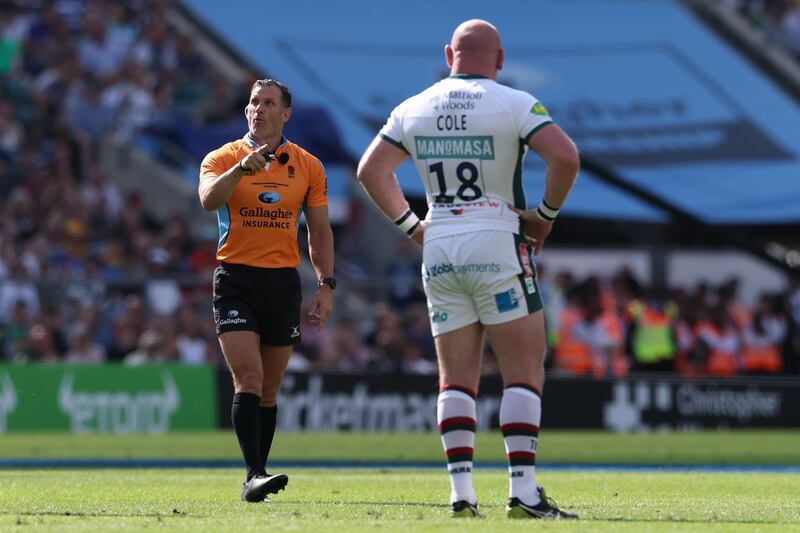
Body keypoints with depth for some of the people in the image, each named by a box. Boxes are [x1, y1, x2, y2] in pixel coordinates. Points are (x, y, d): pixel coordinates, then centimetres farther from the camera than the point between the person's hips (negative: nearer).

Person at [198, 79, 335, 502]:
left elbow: (320, 231, 13)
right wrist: (242, 169, -35)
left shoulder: (308, 166, 8)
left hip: (283, 281, 3)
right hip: (236, 279, -3)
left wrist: (326, 285, 5)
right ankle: (254, 475, -21)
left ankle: (256, 478, 15)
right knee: (248, 380, -16)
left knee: (269, 389, 7)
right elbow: (208, 199, -20)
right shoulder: (224, 158, 1)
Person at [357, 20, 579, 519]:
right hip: (498, 247, -4)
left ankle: (462, 492, 1)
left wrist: (410, 224, 18)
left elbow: (371, 169, 11)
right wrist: (547, 213, -4)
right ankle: (524, 492, -10)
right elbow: (565, 156, -18)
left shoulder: (414, 109, 7)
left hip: (439, 252, 4)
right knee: (524, 371, -1)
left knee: (456, 378, 9)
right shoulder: (514, 104, -7)